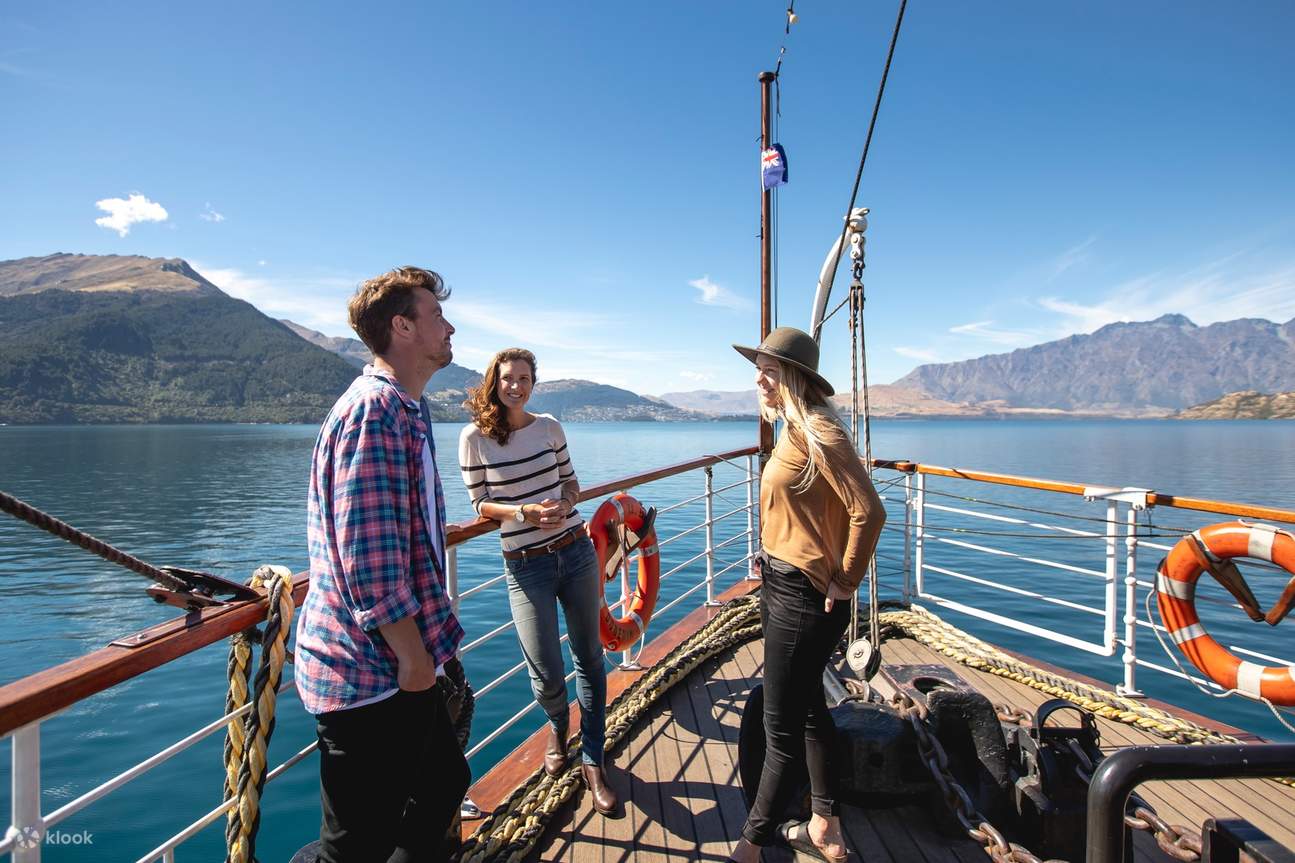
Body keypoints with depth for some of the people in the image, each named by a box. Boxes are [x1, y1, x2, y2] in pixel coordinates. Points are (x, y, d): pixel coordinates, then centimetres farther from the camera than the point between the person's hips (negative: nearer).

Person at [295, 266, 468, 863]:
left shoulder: (404, 411, 13)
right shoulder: (374, 410, -21)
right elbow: (369, 554, -27)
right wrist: (413, 657, -18)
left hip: (402, 662, 10)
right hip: (371, 670, -10)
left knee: (445, 784, 24)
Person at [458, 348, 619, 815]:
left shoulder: (549, 427, 2)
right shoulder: (475, 436, -6)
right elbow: (480, 503, -2)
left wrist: (564, 505, -10)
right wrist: (524, 513, -18)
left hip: (576, 552, 3)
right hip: (526, 566, -3)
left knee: (589, 656, 9)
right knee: (547, 676, 0)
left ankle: (593, 762, 26)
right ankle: (557, 726, 38)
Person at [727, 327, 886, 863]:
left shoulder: (818, 432, -19)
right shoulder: (793, 431, 10)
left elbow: (868, 511, -25)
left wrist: (845, 582, -16)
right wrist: (772, 582, 15)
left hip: (805, 598, -10)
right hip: (783, 590, 10)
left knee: (782, 731, 5)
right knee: (807, 709, 22)